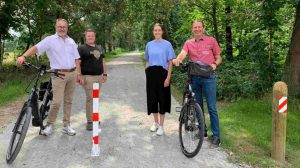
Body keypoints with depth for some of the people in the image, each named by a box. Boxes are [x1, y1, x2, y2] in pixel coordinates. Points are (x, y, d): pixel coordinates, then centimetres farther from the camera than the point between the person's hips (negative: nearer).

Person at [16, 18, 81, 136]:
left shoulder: (71, 41, 13)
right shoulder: (50, 40, -1)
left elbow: (76, 59, 14)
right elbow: (36, 48, -13)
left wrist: (79, 74, 8)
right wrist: (23, 56, -30)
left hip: (72, 73, 4)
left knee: (68, 101, 10)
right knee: (57, 102, -10)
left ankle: (66, 125, 20)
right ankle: (49, 125, 10)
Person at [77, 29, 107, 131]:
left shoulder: (99, 48, 18)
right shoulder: (81, 48, -1)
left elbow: (102, 61, 22)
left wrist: (104, 74, 16)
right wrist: (80, 76, -16)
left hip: (99, 76, 6)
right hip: (88, 77, -6)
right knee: (90, 99, -7)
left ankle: (94, 117, 23)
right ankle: (89, 121, -2)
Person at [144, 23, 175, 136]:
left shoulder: (167, 44, -3)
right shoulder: (149, 44, 9)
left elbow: (170, 62, -4)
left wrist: (168, 77, -11)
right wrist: (147, 73, 10)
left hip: (162, 73, -3)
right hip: (151, 73, 4)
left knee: (162, 98, 1)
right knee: (152, 98, 9)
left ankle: (161, 126, 14)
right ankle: (155, 122, 28)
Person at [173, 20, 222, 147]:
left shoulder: (211, 40, 3)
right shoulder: (188, 43, 8)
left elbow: (218, 57, 7)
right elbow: (183, 53, -10)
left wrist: (215, 64, -15)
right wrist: (177, 59, -33)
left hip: (208, 77, -3)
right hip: (194, 77, 3)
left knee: (211, 107, -4)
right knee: (198, 106, 13)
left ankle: (216, 136, 4)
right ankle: (202, 130, 29)